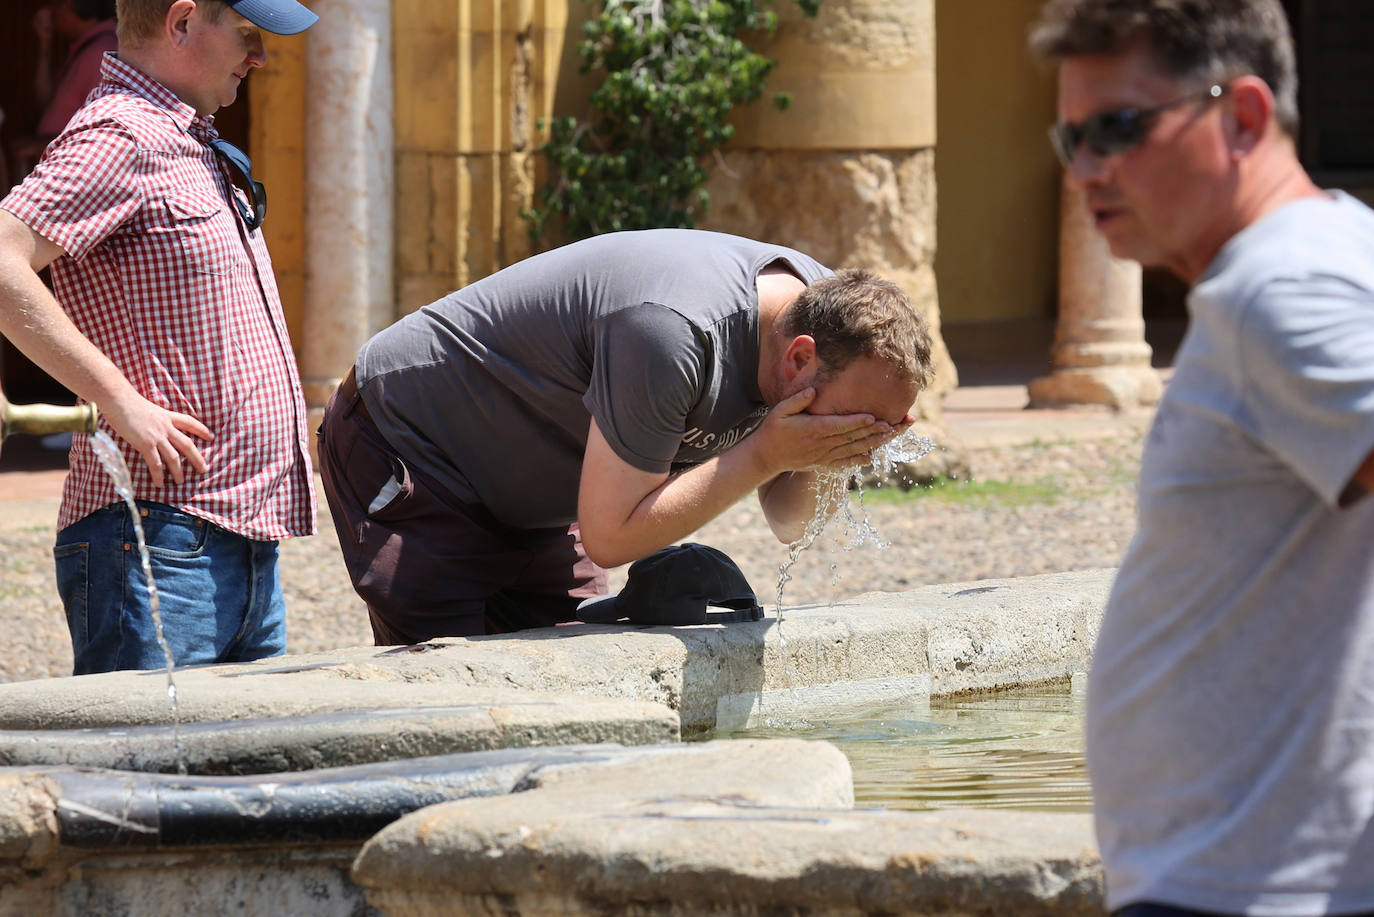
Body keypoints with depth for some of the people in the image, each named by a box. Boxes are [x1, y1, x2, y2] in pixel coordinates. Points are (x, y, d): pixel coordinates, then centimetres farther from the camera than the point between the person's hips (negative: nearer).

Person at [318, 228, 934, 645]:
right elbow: (610, 536, -31)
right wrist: (765, 455, -34)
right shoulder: (675, 331, -38)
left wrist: (807, 467, -25)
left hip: (534, 502, 8)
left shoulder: (823, 303, -13)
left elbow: (788, 524, -1)